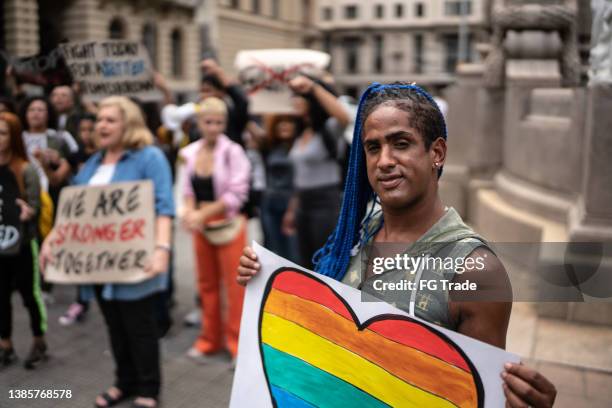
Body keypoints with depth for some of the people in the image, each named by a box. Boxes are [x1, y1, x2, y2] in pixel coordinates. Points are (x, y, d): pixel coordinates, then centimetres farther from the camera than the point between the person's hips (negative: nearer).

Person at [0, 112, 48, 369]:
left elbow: (34, 207, -10)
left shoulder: (25, 170, -10)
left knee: (30, 294, 7)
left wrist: (27, 212, -31)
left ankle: (39, 344, 24)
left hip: (22, 243, -4)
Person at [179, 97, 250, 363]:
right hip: (201, 228, 5)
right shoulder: (189, 152, 3)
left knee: (234, 286, 0)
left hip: (229, 225, -5)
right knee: (206, 284, 14)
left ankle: (238, 343, 12)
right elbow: (189, 188, 9)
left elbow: (236, 194, -16)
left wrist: (202, 214, -17)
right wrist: (189, 210, -12)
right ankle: (209, 340, 28)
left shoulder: (233, 151, -12)